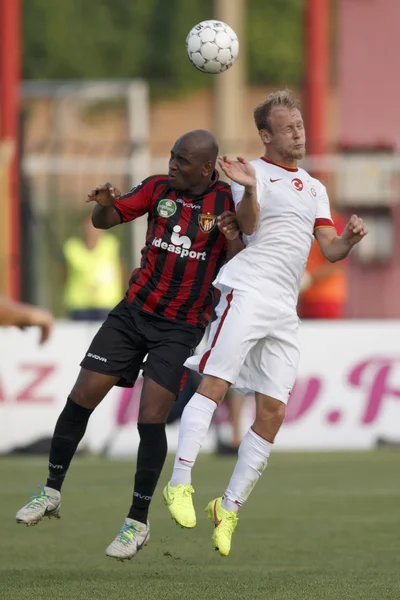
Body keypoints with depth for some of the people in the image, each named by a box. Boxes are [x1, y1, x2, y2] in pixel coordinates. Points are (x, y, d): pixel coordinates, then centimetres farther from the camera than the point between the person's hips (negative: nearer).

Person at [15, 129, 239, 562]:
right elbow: (106, 220, 6)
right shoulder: (159, 188, 2)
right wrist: (104, 204, -17)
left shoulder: (228, 202, -8)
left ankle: (138, 522, 3)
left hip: (180, 327, -4)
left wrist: (236, 238, -27)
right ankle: (51, 493, 15)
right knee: (81, 398, -1)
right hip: (134, 311, 4)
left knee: (151, 418, -11)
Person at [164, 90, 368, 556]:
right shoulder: (255, 172, 5)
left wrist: (350, 239, -4)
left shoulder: (315, 189, 24)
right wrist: (249, 189, -32)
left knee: (272, 413, -1)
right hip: (248, 289, -6)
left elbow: (330, 249, 18)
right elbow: (247, 225, -12)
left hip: (284, 309, 6)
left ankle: (229, 506, 8)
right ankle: (180, 484, -22)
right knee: (214, 382, -20)